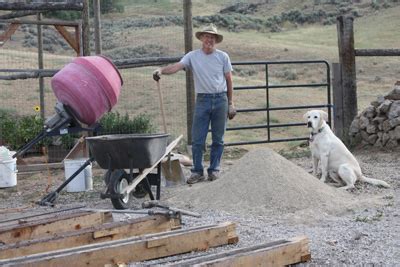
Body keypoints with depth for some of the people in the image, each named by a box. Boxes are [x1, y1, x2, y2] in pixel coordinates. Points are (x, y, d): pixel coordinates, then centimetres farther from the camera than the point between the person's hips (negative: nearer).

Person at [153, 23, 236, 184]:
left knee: (218, 139, 6)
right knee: (197, 139, -3)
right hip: (202, 100, 0)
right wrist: (161, 71, -33)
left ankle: (214, 170, 16)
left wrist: (230, 104, 6)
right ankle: (197, 171, 5)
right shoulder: (193, 56, 3)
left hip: (220, 100, 1)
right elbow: (177, 66, -13)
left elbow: (229, 80, 8)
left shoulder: (223, 57, 5)